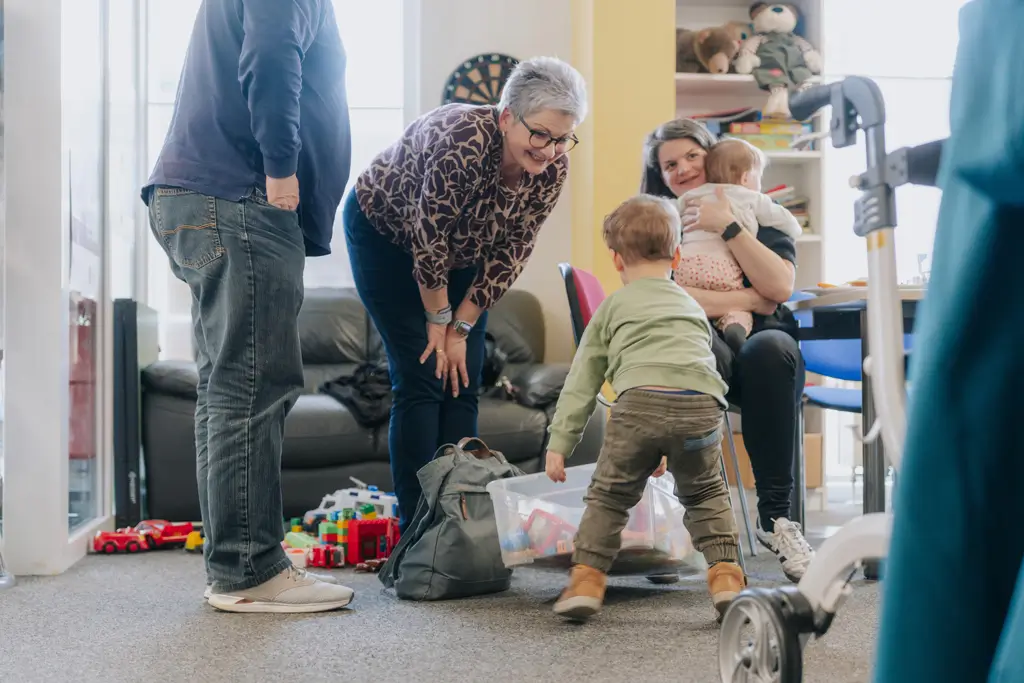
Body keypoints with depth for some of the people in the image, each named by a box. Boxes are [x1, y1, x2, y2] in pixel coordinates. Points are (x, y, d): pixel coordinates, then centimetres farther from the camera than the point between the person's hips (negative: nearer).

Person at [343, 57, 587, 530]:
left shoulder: (552, 169, -20)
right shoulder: (462, 143, -38)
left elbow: (509, 255, -11)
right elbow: (428, 245, -28)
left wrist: (462, 328, -10)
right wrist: (440, 321, -15)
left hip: (463, 249, 5)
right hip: (385, 234, -5)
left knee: (463, 384, -1)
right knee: (422, 379, -12)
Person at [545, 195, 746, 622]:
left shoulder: (612, 307, 25)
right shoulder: (692, 306, 36)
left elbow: (581, 382, 21)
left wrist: (559, 443, 22)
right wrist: (669, 450, 52)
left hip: (640, 402, -2)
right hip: (701, 406, 3)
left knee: (609, 495, 14)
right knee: (706, 495, 24)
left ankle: (587, 578, 8)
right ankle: (725, 572, 13)